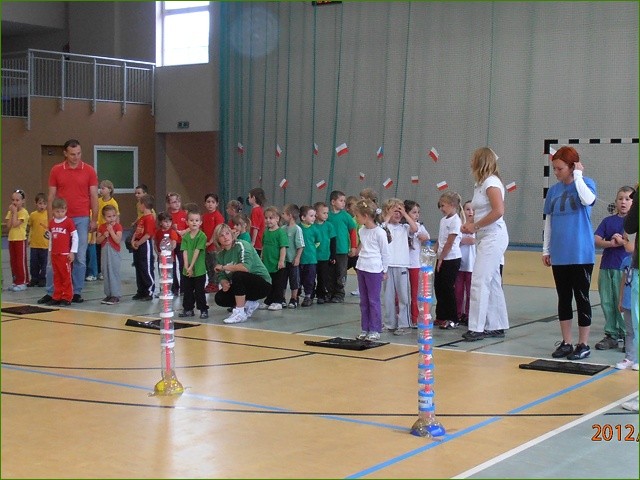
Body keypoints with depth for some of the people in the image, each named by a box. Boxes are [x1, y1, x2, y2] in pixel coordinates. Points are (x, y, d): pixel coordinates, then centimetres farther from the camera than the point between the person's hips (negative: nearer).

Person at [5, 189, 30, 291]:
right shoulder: (10, 211, 10)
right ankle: (16, 281, 18)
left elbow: (15, 224, -22)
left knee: (21, 261, -4)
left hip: (20, 239, -7)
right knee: (13, 261, 10)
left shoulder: (24, 212, -11)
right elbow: (8, 225, -2)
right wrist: (12, 212, -4)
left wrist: (15, 212, -15)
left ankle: (22, 282, 0)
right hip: (11, 239, 7)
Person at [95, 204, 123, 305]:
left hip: (114, 253, -5)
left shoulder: (118, 226, -6)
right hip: (104, 252, 5)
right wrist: (104, 235, -12)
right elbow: (97, 241, 5)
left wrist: (111, 231, -20)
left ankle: (116, 295, 0)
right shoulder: (102, 227, 6)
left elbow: (118, 240, -17)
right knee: (105, 274, 9)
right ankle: (108, 294, 17)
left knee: (114, 273, -5)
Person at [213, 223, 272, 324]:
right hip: (243, 287, 8)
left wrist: (223, 267, -22)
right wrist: (224, 283, -20)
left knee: (237, 275, -33)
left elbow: (246, 267, -33)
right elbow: (222, 276, 5)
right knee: (220, 298, -9)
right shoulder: (221, 254, 5)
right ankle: (249, 304, 11)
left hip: (263, 284, -8)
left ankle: (240, 314, -25)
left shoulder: (241, 245, -17)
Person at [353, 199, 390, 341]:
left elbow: (385, 253, -7)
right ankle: (365, 329, 17)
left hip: (374, 270, -7)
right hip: (361, 268, 7)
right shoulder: (362, 230, 9)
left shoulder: (380, 232, -12)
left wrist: (384, 271, -4)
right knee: (364, 301, 10)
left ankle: (375, 330, 5)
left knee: (374, 300, -2)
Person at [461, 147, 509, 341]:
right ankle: (497, 326, 18)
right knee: (492, 282, 12)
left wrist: (476, 226, -16)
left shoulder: (491, 182, -12)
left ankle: (476, 328, -8)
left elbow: (498, 211, -23)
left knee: (479, 282, -10)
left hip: (493, 236, -10)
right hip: (485, 238, 10)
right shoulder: (481, 184, 16)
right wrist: (470, 224, 3)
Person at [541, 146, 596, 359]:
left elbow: (588, 200, -26)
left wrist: (578, 175, -15)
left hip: (581, 254, -4)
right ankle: (566, 343, 19)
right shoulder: (554, 190, 8)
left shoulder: (585, 183, -3)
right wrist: (546, 249, 11)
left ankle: (583, 344, 10)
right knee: (563, 298, 10)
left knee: (581, 297, 2)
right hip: (559, 254, 4)